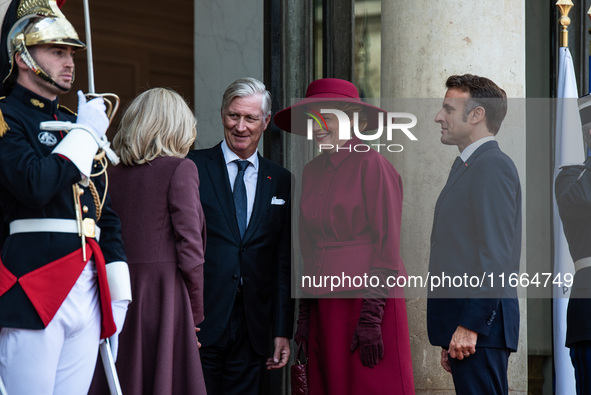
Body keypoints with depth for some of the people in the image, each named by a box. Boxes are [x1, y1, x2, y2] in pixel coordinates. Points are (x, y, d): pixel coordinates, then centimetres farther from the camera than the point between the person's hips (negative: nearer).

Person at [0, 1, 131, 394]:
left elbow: (107, 217, 23)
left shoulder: (79, 124, 21)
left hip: (88, 289, 7)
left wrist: (119, 295, 16)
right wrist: (86, 134, -8)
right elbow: (36, 184, -21)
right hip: (33, 292, -7)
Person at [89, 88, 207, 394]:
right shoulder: (180, 169, -4)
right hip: (165, 297, -5)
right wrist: (196, 313, -1)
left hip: (119, 297, 5)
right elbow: (189, 246, -9)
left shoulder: (114, 174, 10)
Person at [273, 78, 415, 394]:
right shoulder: (312, 171, 13)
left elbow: (388, 246, -11)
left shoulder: (372, 165, -8)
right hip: (326, 306, 7)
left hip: (367, 298, -7)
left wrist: (372, 317, -16)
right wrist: (305, 314, 13)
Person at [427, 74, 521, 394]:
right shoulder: (466, 166, 20)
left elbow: (496, 254, -19)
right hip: (463, 323, 10)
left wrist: (470, 326, -20)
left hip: (479, 323, -10)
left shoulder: (493, 166, -11)